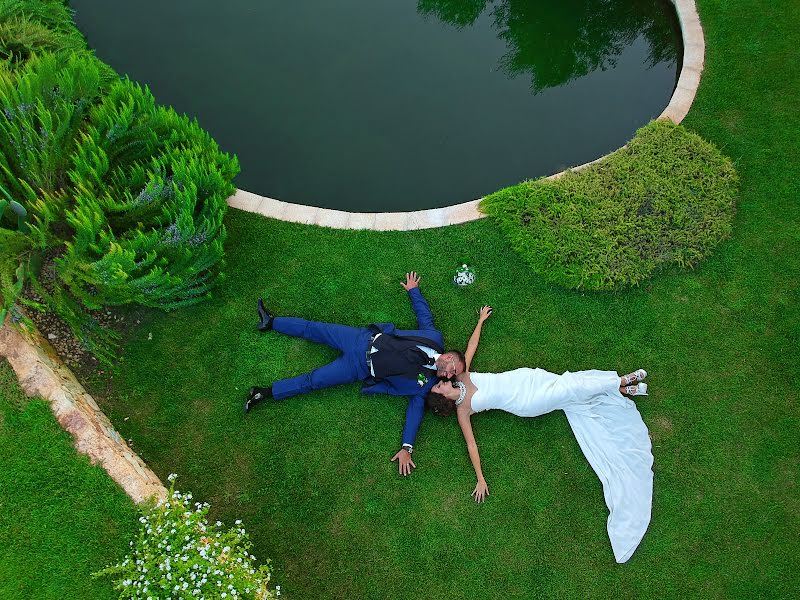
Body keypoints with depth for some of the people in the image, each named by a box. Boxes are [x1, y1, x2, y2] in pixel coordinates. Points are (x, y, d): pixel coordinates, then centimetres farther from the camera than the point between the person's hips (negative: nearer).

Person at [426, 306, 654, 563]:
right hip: (522, 403, -3)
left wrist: (481, 320, 17)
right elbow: (471, 445, -10)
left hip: (524, 378, 3)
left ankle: (622, 381, 11)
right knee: (567, 393, -14)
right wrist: (480, 479, -15)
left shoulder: (460, 376, 0)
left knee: (566, 385, -7)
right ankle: (619, 389, 5)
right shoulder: (462, 411, -9)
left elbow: (472, 345, 10)